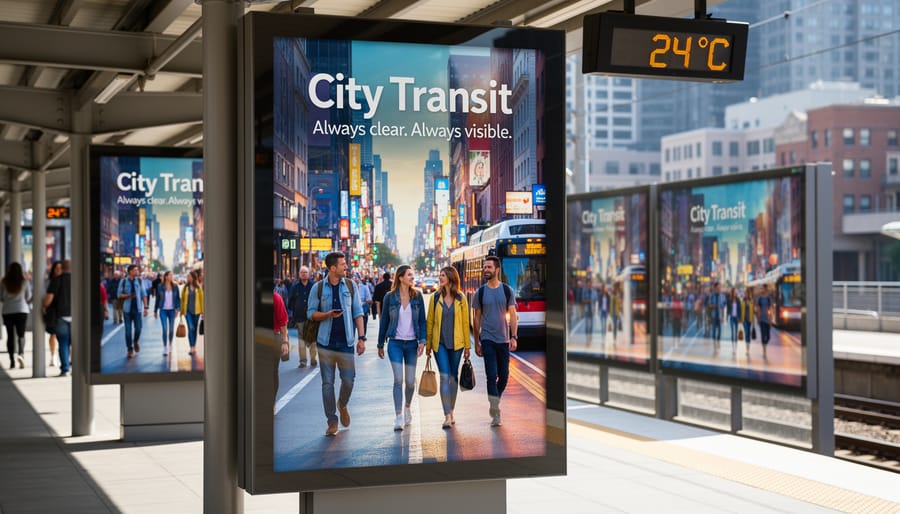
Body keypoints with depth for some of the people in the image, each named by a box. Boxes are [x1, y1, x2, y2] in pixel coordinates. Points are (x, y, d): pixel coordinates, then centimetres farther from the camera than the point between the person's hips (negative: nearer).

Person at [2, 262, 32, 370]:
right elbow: (28, 298, 5)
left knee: (10, 335, 6)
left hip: (7, 311, 0)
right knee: (21, 334, 7)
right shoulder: (24, 282, -3)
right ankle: (21, 354, -17)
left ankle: (12, 360, 0)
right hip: (22, 310, 0)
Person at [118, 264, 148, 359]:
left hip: (137, 308, 1)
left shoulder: (139, 281, 5)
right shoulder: (123, 281, 0)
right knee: (128, 330, 1)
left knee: (138, 328, -6)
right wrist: (128, 295, -17)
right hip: (127, 309, -1)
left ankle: (136, 341, 25)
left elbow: (143, 294, 6)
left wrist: (146, 307, -1)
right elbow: (119, 294, 1)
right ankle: (130, 349, 10)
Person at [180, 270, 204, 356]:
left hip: (196, 311, 1)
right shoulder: (185, 288, 2)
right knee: (191, 328, -13)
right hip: (188, 311, -1)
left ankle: (194, 347, 20)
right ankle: (192, 348, -17)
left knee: (195, 329, 9)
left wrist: (202, 311, -2)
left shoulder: (198, 288, 1)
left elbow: (201, 299, 3)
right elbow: (182, 299, 6)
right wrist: (181, 311, 5)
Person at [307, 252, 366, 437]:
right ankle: (332, 421, 10)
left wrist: (361, 337, 0)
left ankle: (343, 405, 30)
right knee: (327, 382, 1)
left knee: (349, 380, -1)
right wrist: (328, 314, -15)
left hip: (345, 342, 1)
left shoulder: (350, 286, 5)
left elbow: (358, 313, 6)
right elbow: (310, 313, 4)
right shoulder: (318, 288, 1)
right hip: (326, 342, -1)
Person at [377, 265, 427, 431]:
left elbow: (422, 320, 4)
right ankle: (399, 417, -10)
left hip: (412, 343, 2)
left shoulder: (417, 296, 2)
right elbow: (384, 321, 5)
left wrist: (422, 340, -7)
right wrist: (380, 344, 9)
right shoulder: (390, 297, -2)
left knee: (410, 381, 7)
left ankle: (407, 407, 35)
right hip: (395, 343, -2)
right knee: (398, 379, -11)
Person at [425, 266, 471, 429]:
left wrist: (467, 345, 2)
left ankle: (451, 412, 21)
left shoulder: (460, 298, 1)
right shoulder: (435, 298, 1)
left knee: (453, 377, 9)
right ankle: (447, 416, -13)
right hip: (440, 343, -1)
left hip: (456, 343, 1)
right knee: (445, 377, -9)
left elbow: (465, 322, 3)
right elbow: (430, 321, 5)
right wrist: (428, 344, 5)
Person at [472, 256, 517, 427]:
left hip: (503, 339, 1)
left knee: (503, 376, 5)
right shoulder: (480, 292, 4)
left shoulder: (507, 290, 4)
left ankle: (495, 402, 29)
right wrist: (476, 342, 7)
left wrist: (514, 337, -10)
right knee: (492, 375, -9)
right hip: (487, 340, -1)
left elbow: (513, 316, 2)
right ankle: (495, 413, -7)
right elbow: (477, 318, 9)